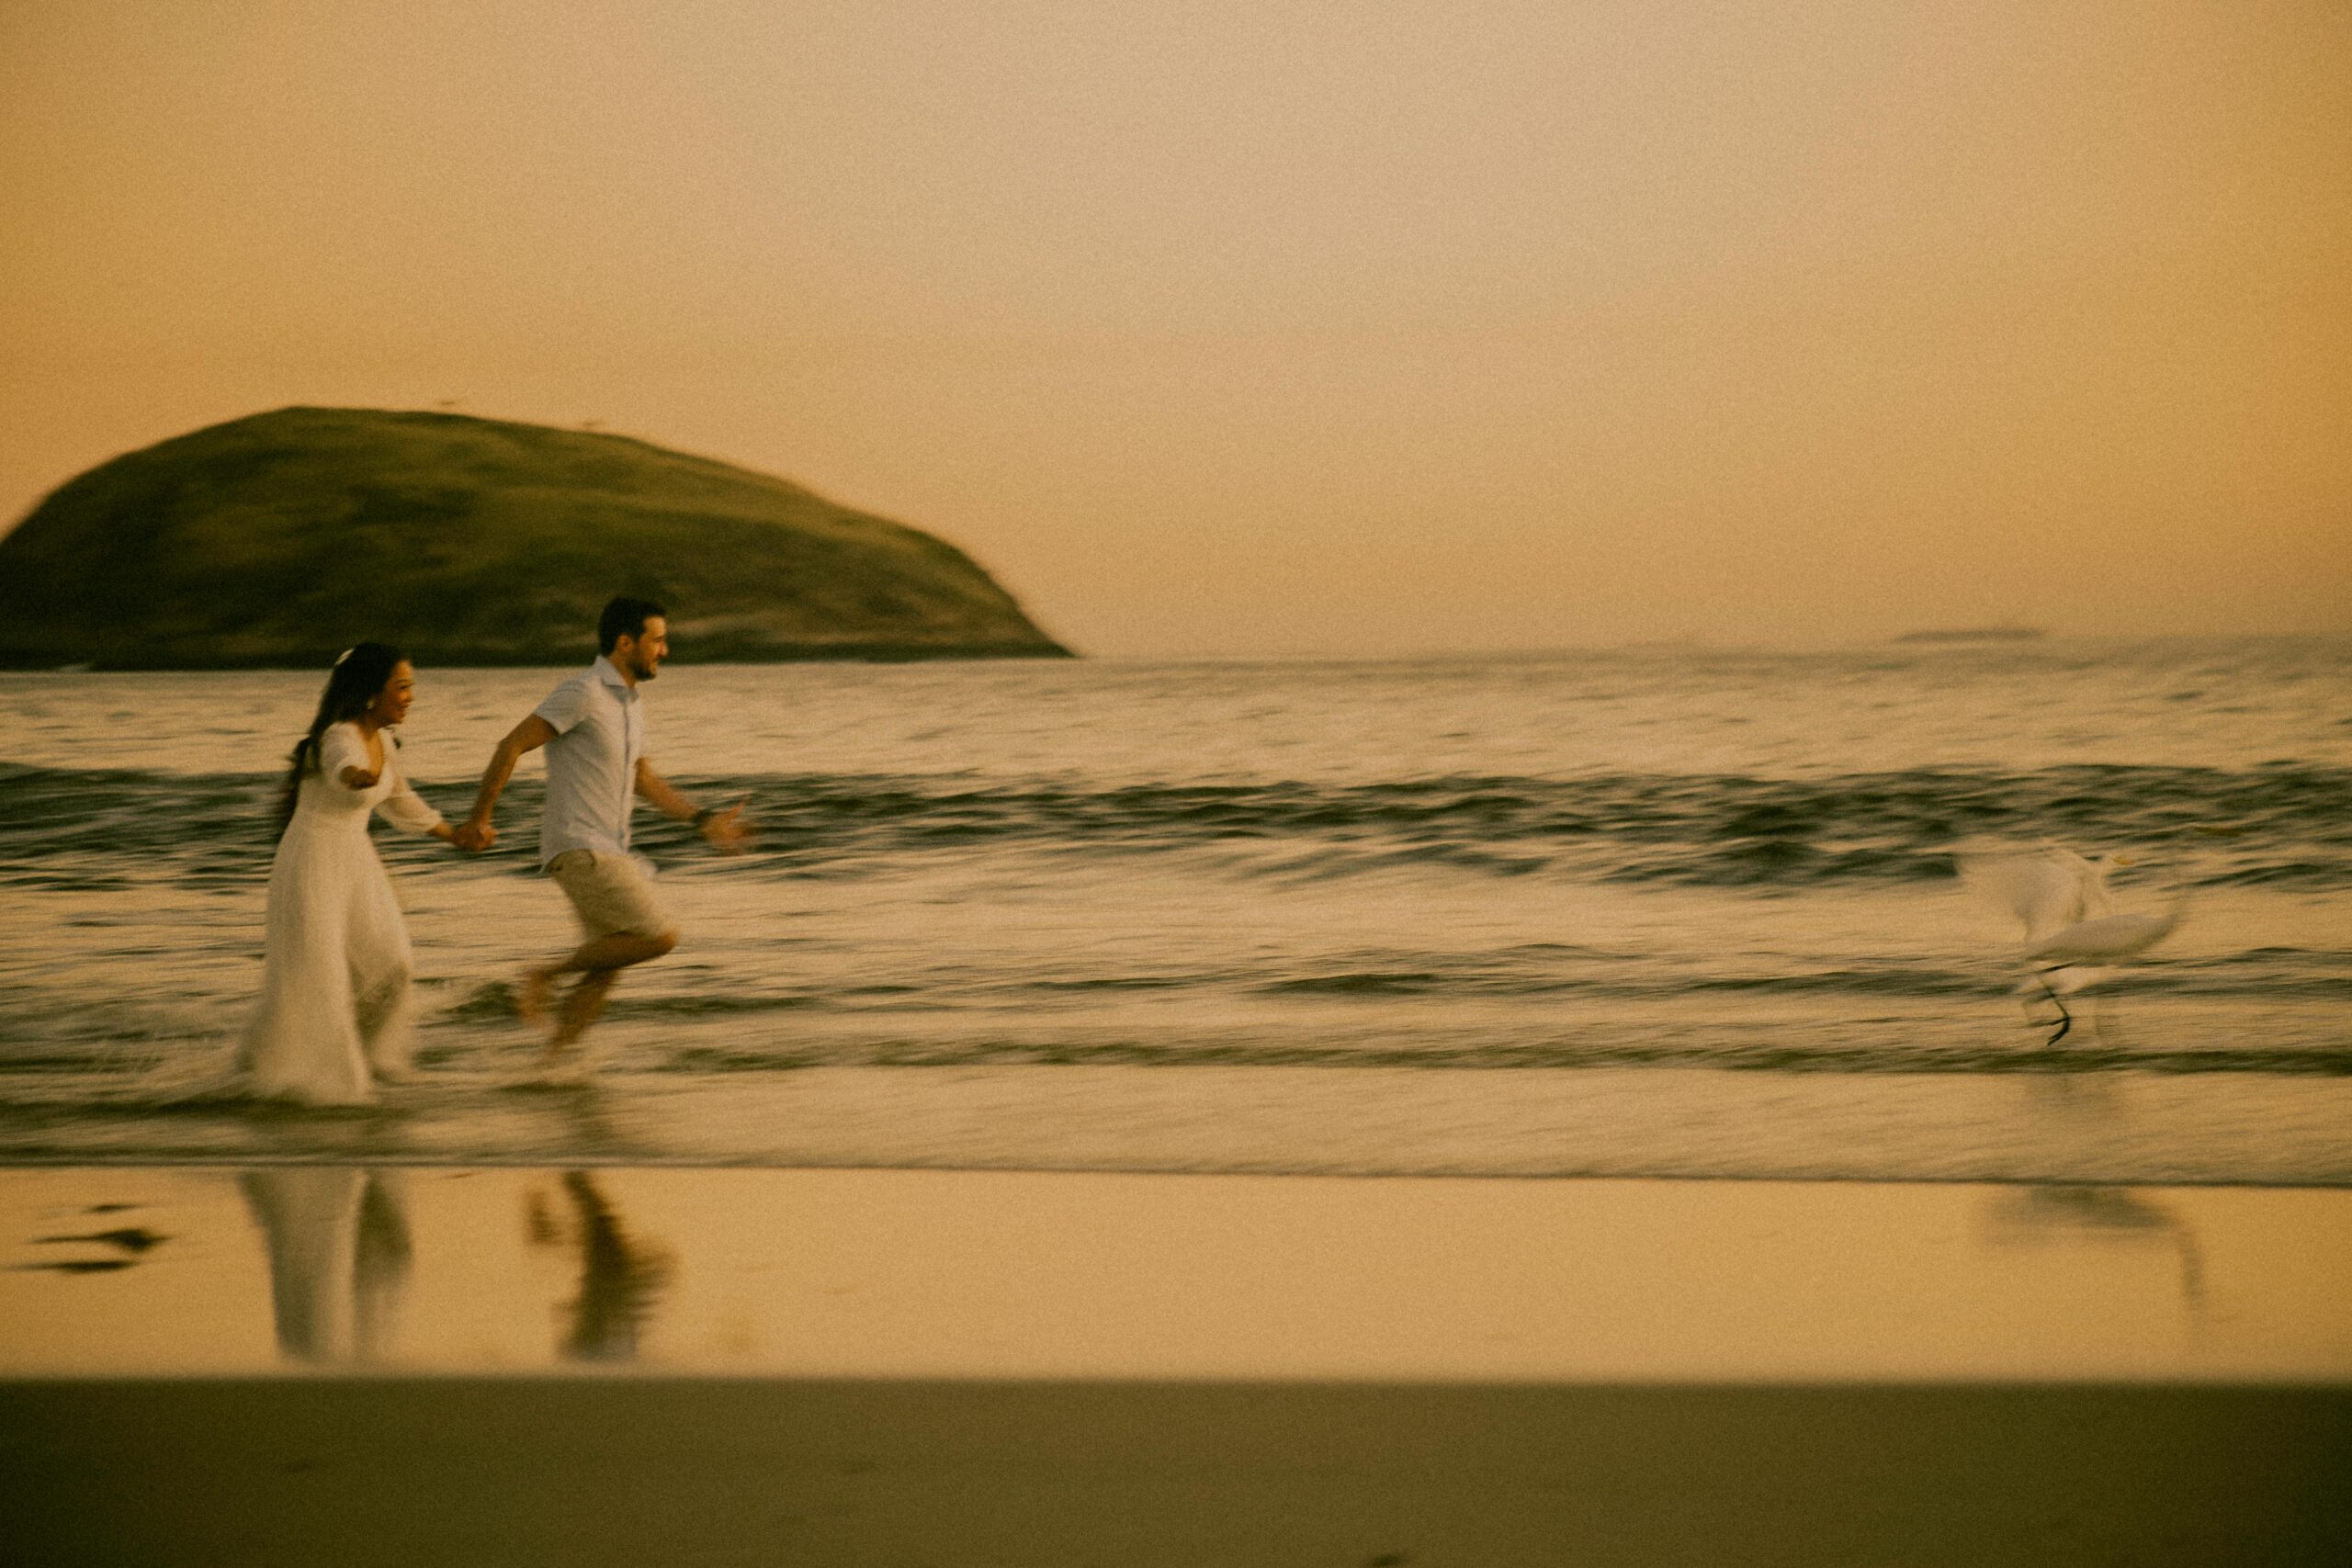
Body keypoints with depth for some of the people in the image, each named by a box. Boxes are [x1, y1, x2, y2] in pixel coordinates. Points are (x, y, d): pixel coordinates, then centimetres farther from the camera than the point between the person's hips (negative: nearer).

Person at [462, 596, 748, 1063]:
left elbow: (642, 776, 24)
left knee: (607, 967, 8)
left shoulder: (630, 699, 14)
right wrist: (480, 818, -10)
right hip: (580, 850, -9)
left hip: (607, 850, 9)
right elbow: (511, 746, -14)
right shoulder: (582, 693, -15)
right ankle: (546, 974, -1)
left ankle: (550, 1063, 12)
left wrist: (703, 820, 16)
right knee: (659, 935, -12)